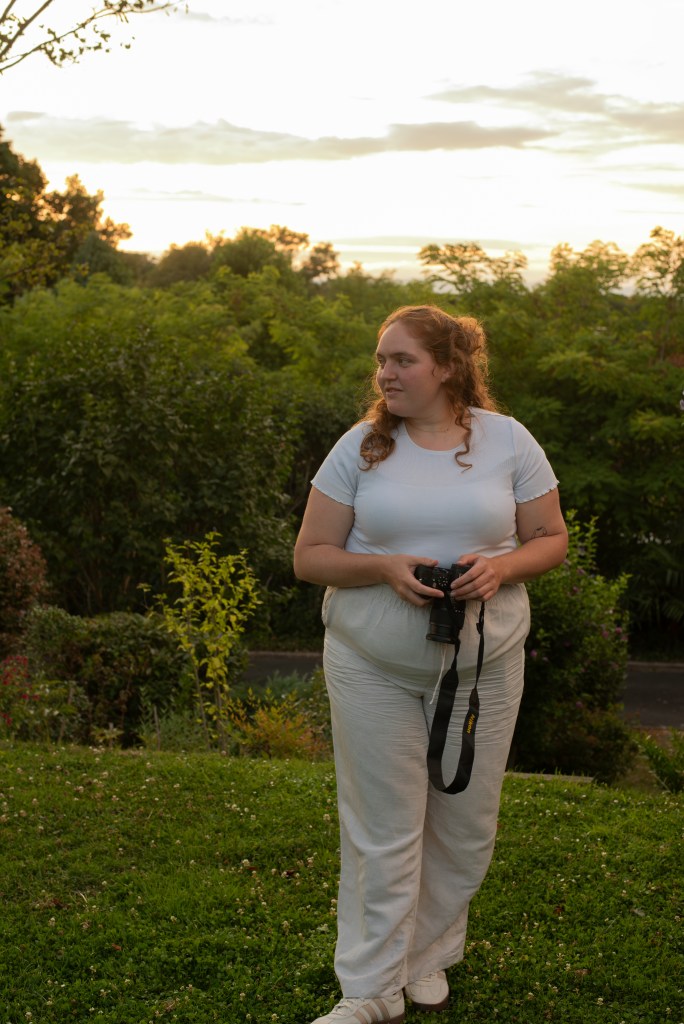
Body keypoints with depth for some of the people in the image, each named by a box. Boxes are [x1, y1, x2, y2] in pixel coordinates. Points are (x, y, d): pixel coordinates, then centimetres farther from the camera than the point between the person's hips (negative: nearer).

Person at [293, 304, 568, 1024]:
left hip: (484, 663, 1)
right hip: (372, 666, -1)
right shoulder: (361, 446, -1)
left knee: (465, 825, 11)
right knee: (383, 830, 2)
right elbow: (310, 556, -1)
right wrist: (385, 567, -19)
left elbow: (551, 539, 5)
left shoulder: (508, 440, 0)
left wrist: (502, 566, -16)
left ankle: (428, 958, 33)